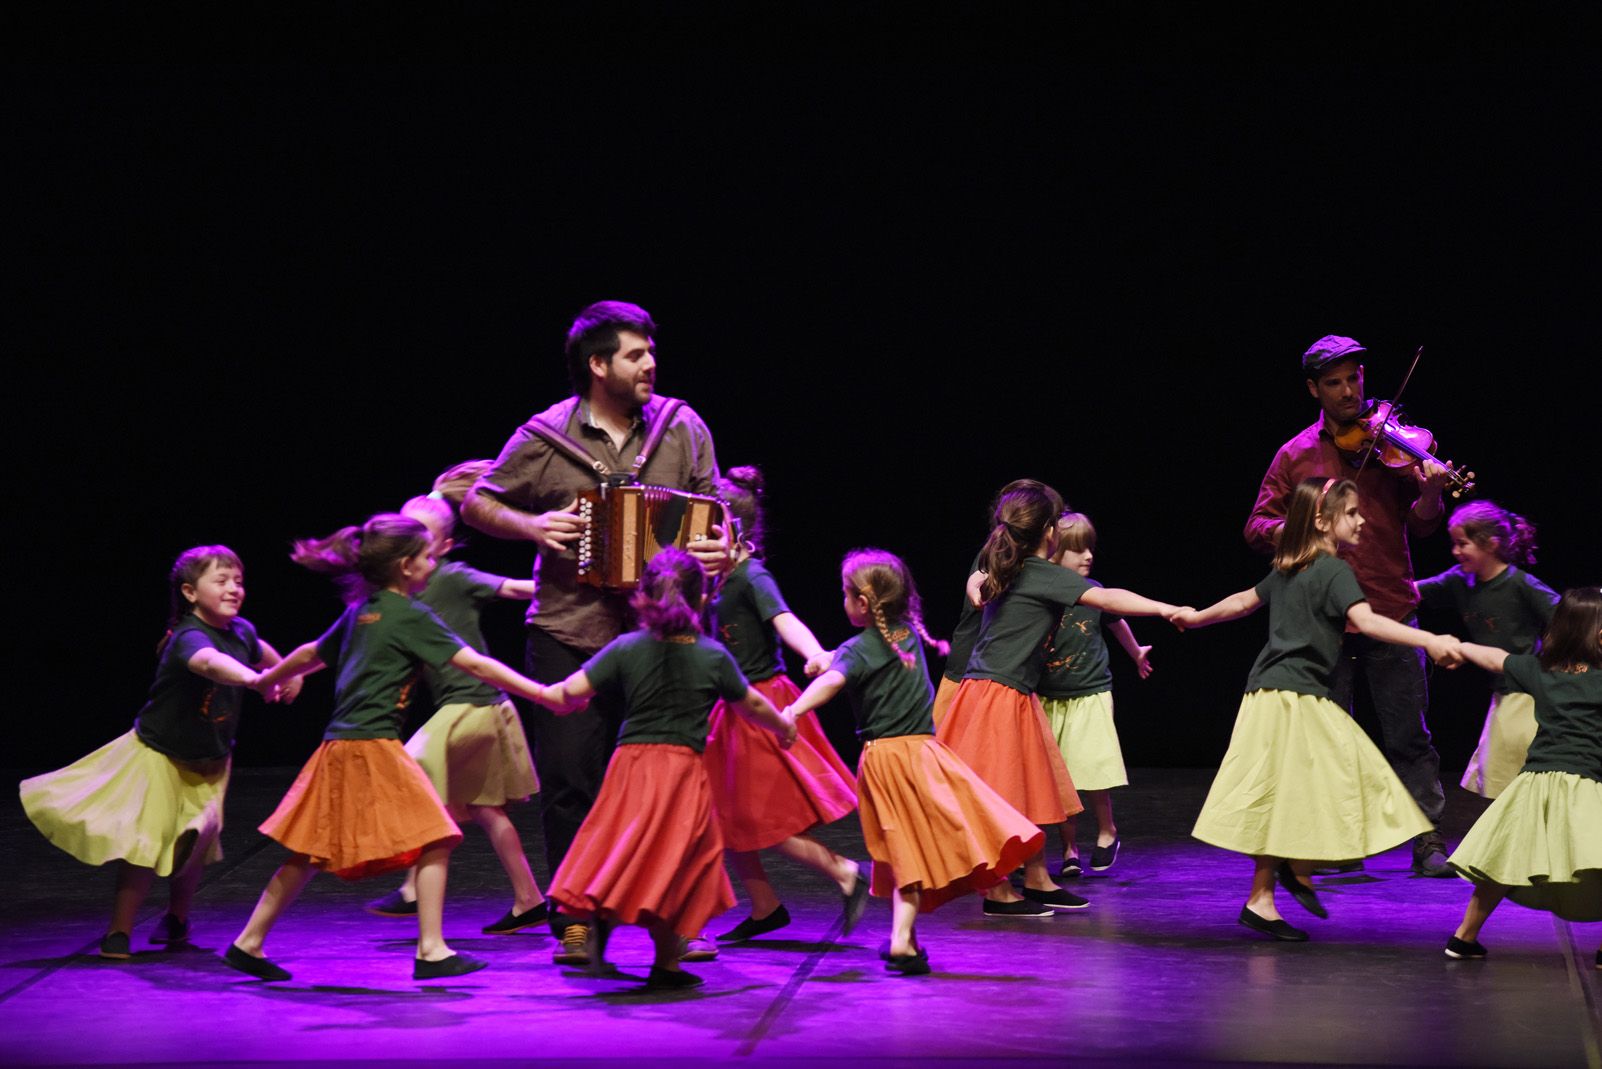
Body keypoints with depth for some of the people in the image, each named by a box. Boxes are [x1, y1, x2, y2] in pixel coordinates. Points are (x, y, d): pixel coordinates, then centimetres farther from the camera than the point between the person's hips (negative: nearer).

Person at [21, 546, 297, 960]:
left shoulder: (241, 631, -9)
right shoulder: (187, 637, -32)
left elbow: (260, 652, 19)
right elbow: (209, 662, -57)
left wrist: (287, 674, 25)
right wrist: (253, 679, -74)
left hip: (208, 762, 6)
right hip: (160, 754, -6)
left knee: (195, 841, 7)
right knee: (145, 840, -10)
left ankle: (176, 919, 33)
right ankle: (119, 933, 4)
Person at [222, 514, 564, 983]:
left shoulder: (360, 610, 15)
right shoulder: (411, 616, -8)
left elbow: (313, 653, 29)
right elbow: (475, 665, -13)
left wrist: (267, 680, 47)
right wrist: (542, 693, -13)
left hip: (338, 747, 9)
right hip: (374, 748, -9)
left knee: (311, 851, 14)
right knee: (433, 841, -4)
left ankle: (248, 943, 17)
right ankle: (431, 951, -7)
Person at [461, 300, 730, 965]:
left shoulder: (682, 427, 3)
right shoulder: (544, 437, -2)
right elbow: (477, 504, 8)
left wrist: (722, 552, -13)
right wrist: (530, 525, -11)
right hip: (569, 635, -1)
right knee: (570, 783, 1)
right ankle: (575, 923, 14)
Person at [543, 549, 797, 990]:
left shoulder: (626, 648, 0)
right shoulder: (713, 656, 1)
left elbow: (571, 691, -6)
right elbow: (752, 705, 15)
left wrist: (565, 697, 19)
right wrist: (784, 727, 35)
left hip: (631, 763, 1)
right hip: (685, 770, -1)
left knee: (620, 851, 10)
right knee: (677, 863, 8)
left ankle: (598, 917, -18)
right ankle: (666, 964, 12)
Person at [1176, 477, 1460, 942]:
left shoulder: (1287, 569, 15)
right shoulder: (1335, 571, -11)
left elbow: (1244, 601, 28)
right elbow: (1365, 621, -26)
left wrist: (1197, 616, 45)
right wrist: (1428, 640, -34)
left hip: (1269, 691, 9)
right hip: (1297, 698, -9)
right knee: (1287, 798, -3)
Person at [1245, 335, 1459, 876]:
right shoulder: (1296, 455, 8)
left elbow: (1418, 526, -1)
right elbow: (1256, 526, 6)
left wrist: (1430, 496, -23)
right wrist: (1289, 531, -15)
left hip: (1390, 610, -1)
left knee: (1408, 736, -1)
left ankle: (1429, 843, 4)